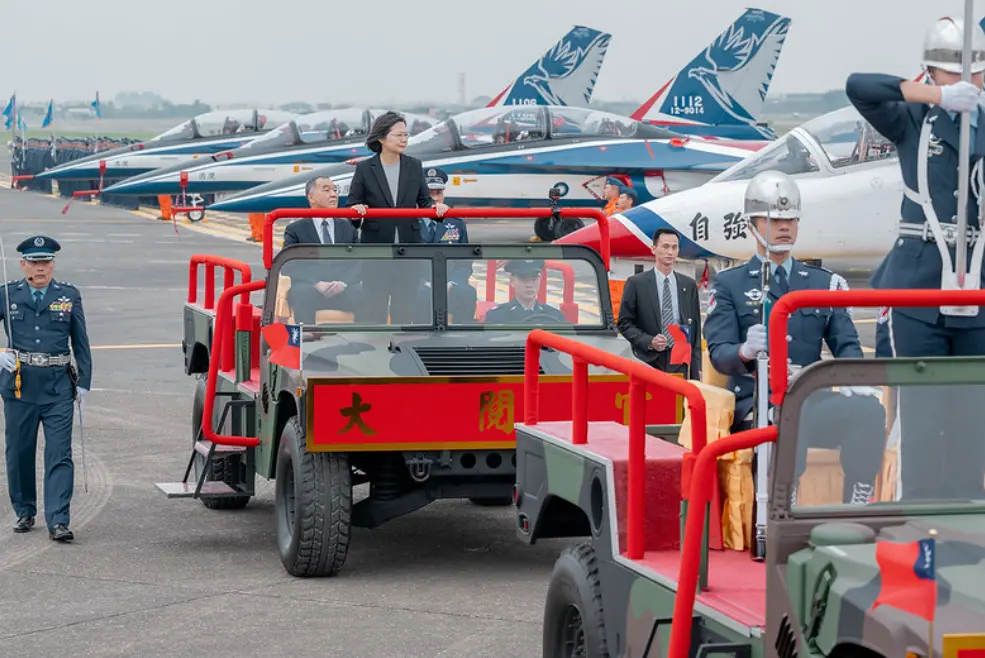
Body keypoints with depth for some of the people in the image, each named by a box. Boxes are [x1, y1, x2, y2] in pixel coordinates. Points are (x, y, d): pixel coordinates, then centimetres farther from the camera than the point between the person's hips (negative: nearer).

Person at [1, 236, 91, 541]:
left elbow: (81, 343, 10)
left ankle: (58, 521, -11)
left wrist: (84, 383, 6)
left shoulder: (69, 296, 5)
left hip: (58, 385, -1)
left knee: (60, 455, -8)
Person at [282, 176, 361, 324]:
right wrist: (317, 284, -17)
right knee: (303, 293, -39)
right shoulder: (295, 230, 12)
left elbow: (356, 264, 10)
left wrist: (344, 283, -12)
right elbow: (290, 267, 0)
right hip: (308, 287, -2)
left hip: (343, 290, 2)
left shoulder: (348, 228, 21)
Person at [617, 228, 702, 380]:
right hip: (648, 362, -3)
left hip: (679, 364, 3)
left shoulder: (689, 285, 13)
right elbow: (624, 323, 3)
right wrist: (649, 341, -13)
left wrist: (696, 367, 8)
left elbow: (695, 327, 14)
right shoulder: (636, 283, 3)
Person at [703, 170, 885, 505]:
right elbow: (719, 353, -2)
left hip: (811, 400, 4)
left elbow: (846, 343, 12)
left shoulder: (824, 283, 20)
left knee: (869, 410, -28)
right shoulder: (729, 284, 10)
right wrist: (745, 351, -28)